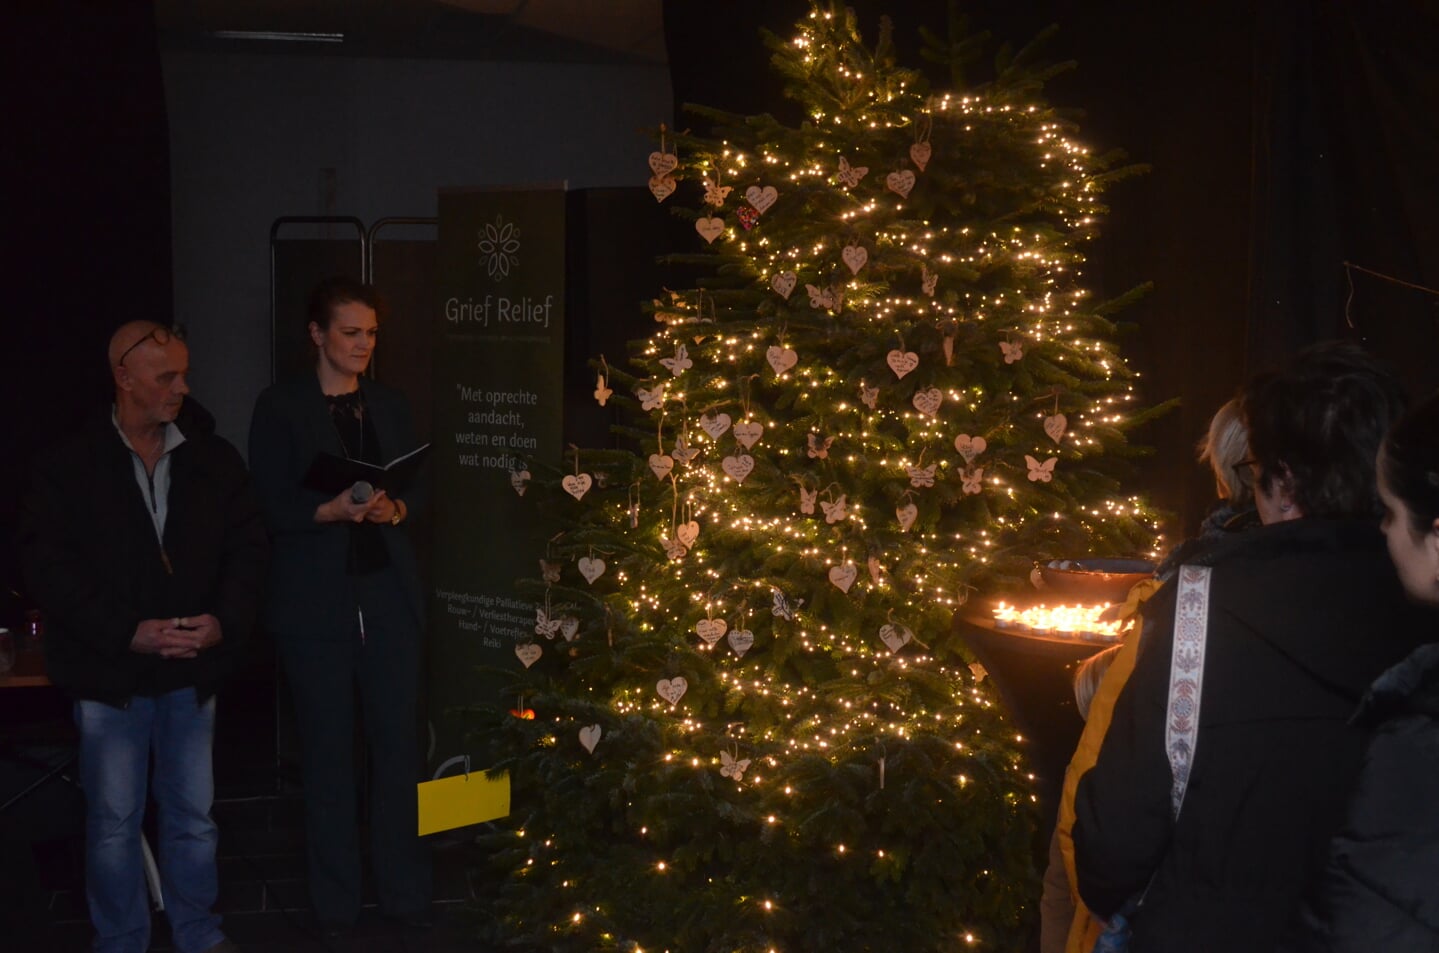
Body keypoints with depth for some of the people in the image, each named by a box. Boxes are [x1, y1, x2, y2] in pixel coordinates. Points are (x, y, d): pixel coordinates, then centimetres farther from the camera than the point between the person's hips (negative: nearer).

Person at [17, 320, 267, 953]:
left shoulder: (213, 460, 3)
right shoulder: (69, 467, -6)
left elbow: (247, 545, 5)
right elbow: (47, 565, -10)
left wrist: (225, 622, -12)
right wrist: (130, 634, -17)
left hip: (192, 670, 2)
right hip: (109, 673, -2)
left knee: (193, 814, 11)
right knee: (114, 820, 7)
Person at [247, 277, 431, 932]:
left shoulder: (390, 406, 12)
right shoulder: (280, 409, 0)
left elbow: (415, 489, 12)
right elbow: (270, 508, -5)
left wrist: (394, 509, -10)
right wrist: (333, 511, -21)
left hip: (388, 592, 3)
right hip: (315, 600, -3)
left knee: (398, 743, 2)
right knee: (328, 750, 4)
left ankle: (405, 890, 13)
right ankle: (335, 901, 15)